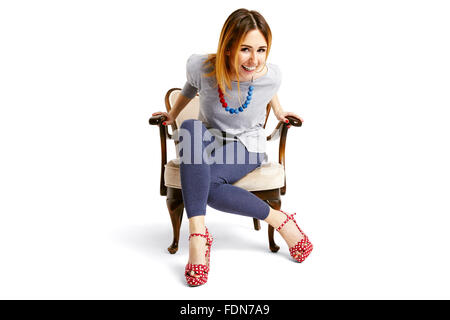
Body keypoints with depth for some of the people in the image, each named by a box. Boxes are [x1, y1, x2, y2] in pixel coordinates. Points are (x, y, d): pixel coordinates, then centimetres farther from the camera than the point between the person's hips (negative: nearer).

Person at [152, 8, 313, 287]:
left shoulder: (272, 76, -18)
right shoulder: (200, 67, -18)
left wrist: (278, 111, 26)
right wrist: (173, 114, 20)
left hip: (247, 147, -2)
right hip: (210, 141, 2)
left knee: (208, 187, -33)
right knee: (191, 127, -36)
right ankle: (197, 232, -37)